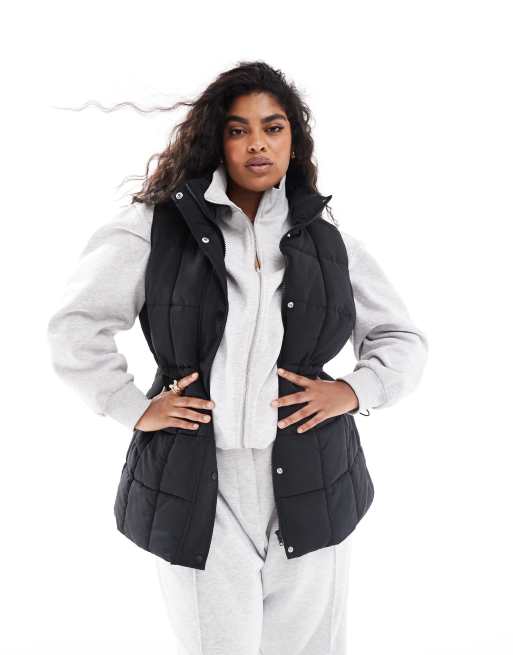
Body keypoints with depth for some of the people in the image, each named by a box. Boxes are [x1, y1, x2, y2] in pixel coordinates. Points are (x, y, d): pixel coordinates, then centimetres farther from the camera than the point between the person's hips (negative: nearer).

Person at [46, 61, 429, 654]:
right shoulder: (157, 226, 1)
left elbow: (402, 338, 16)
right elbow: (75, 325, 2)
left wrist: (355, 390, -2)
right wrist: (135, 409, -4)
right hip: (202, 492, -2)